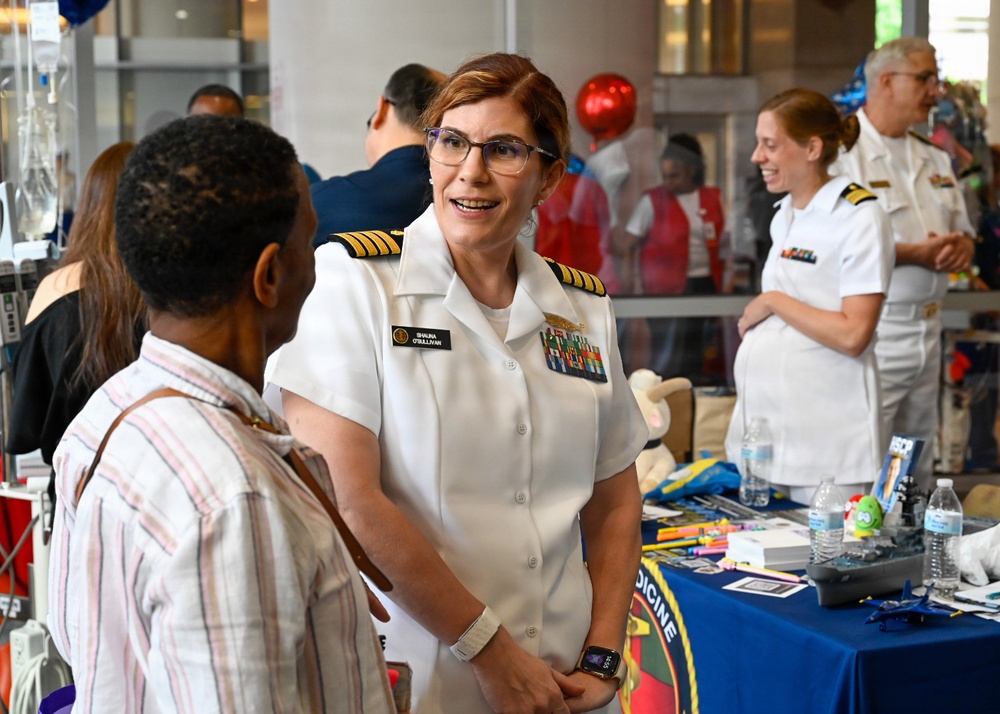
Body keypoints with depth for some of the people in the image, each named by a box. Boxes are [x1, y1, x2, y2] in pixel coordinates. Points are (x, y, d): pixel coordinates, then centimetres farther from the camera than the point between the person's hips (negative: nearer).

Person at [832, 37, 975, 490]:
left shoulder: (935, 160, 17)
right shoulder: (841, 151, -9)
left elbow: (962, 232, 23)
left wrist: (960, 249, -2)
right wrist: (915, 254, -20)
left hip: (927, 330, 8)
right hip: (871, 330, -8)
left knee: (917, 472, 14)